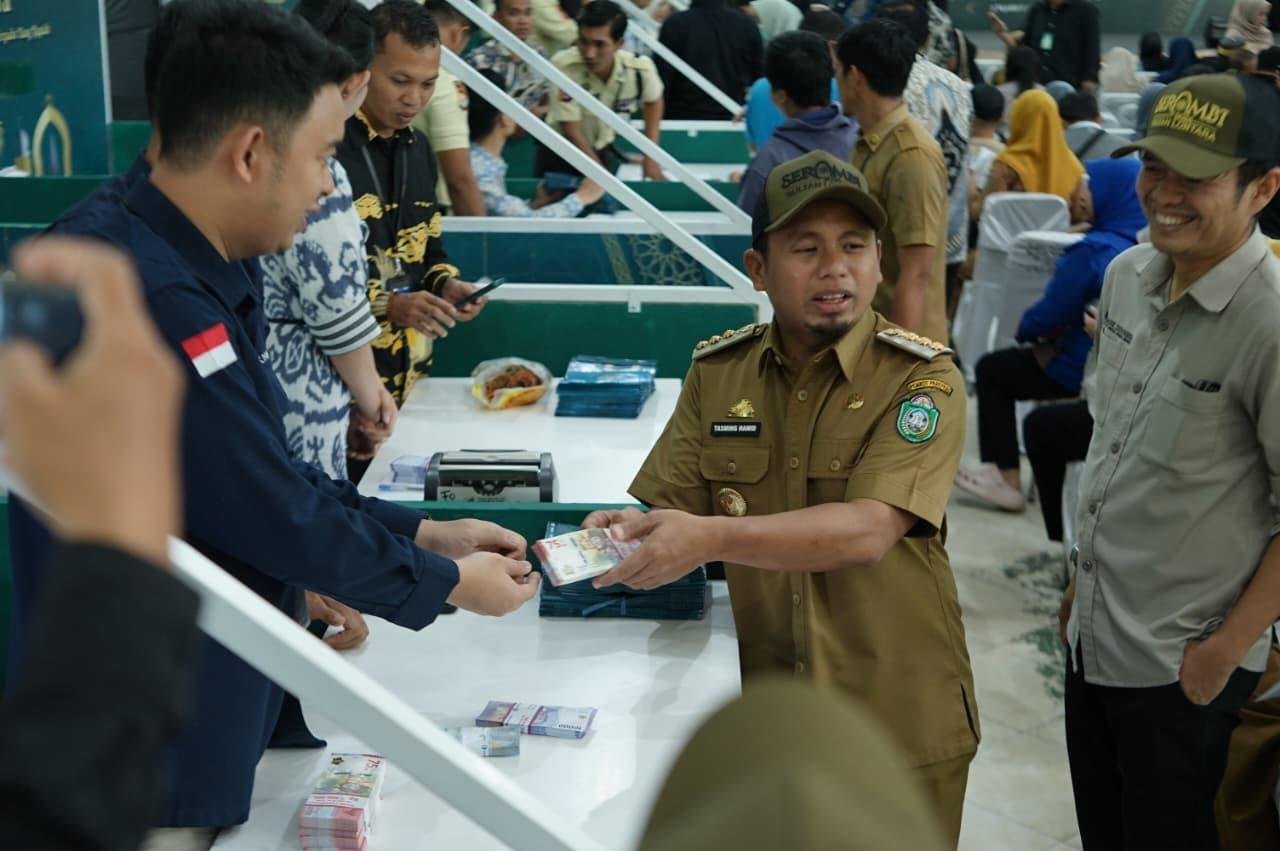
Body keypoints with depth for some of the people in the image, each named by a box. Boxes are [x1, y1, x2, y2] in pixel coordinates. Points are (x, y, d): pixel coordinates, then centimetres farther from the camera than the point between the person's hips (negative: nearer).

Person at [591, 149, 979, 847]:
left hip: (897, 729, -3)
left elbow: (868, 531, -26)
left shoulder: (923, 380, -13)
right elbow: (668, 508, -2)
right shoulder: (717, 371, 1)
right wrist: (629, 538, -25)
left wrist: (715, 537, -38)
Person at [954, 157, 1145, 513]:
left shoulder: (1092, 250, -23)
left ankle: (1006, 480, 13)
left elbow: (1047, 316, -16)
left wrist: (1026, 330, 5)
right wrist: (1058, 327, 10)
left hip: (1085, 371, -8)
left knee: (991, 370, 15)